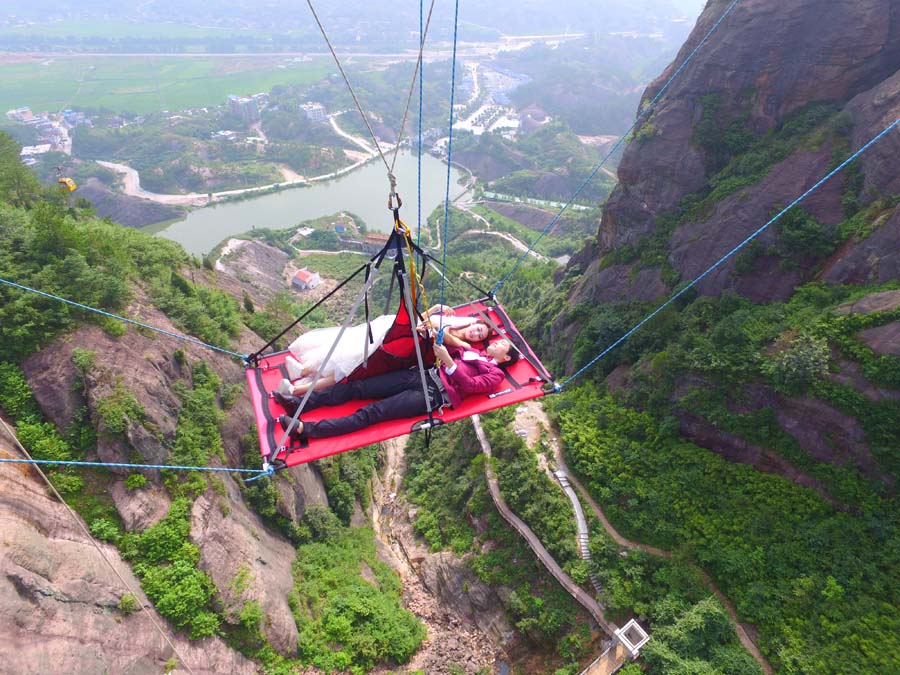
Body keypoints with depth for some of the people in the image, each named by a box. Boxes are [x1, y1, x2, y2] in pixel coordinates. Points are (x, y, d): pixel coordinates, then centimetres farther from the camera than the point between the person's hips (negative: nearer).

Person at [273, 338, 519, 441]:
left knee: (372, 413, -20)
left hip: (433, 394, -7)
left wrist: (448, 361, -22)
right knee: (358, 387, -9)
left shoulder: (495, 374, 7)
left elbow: (469, 385, -11)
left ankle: (304, 429, -29)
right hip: (423, 374, 7)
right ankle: (300, 402, -13)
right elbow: (441, 355, 24)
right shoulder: (473, 351, 28)